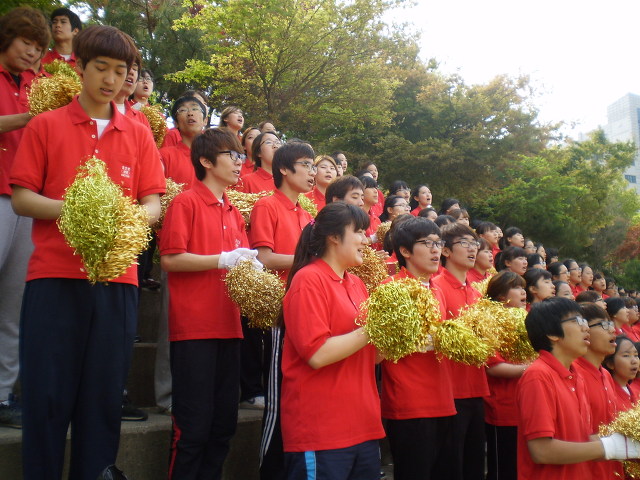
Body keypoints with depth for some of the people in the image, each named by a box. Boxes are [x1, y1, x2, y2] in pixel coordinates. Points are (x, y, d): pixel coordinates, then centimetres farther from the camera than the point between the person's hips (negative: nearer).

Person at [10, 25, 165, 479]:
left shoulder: (139, 135, 13)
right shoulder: (46, 125, 8)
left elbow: (153, 204, 10)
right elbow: (21, 197, 3)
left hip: (117, 277, 2)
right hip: (54, 275, -2)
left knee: (104, 396, 5)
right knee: (47, 394, 0)